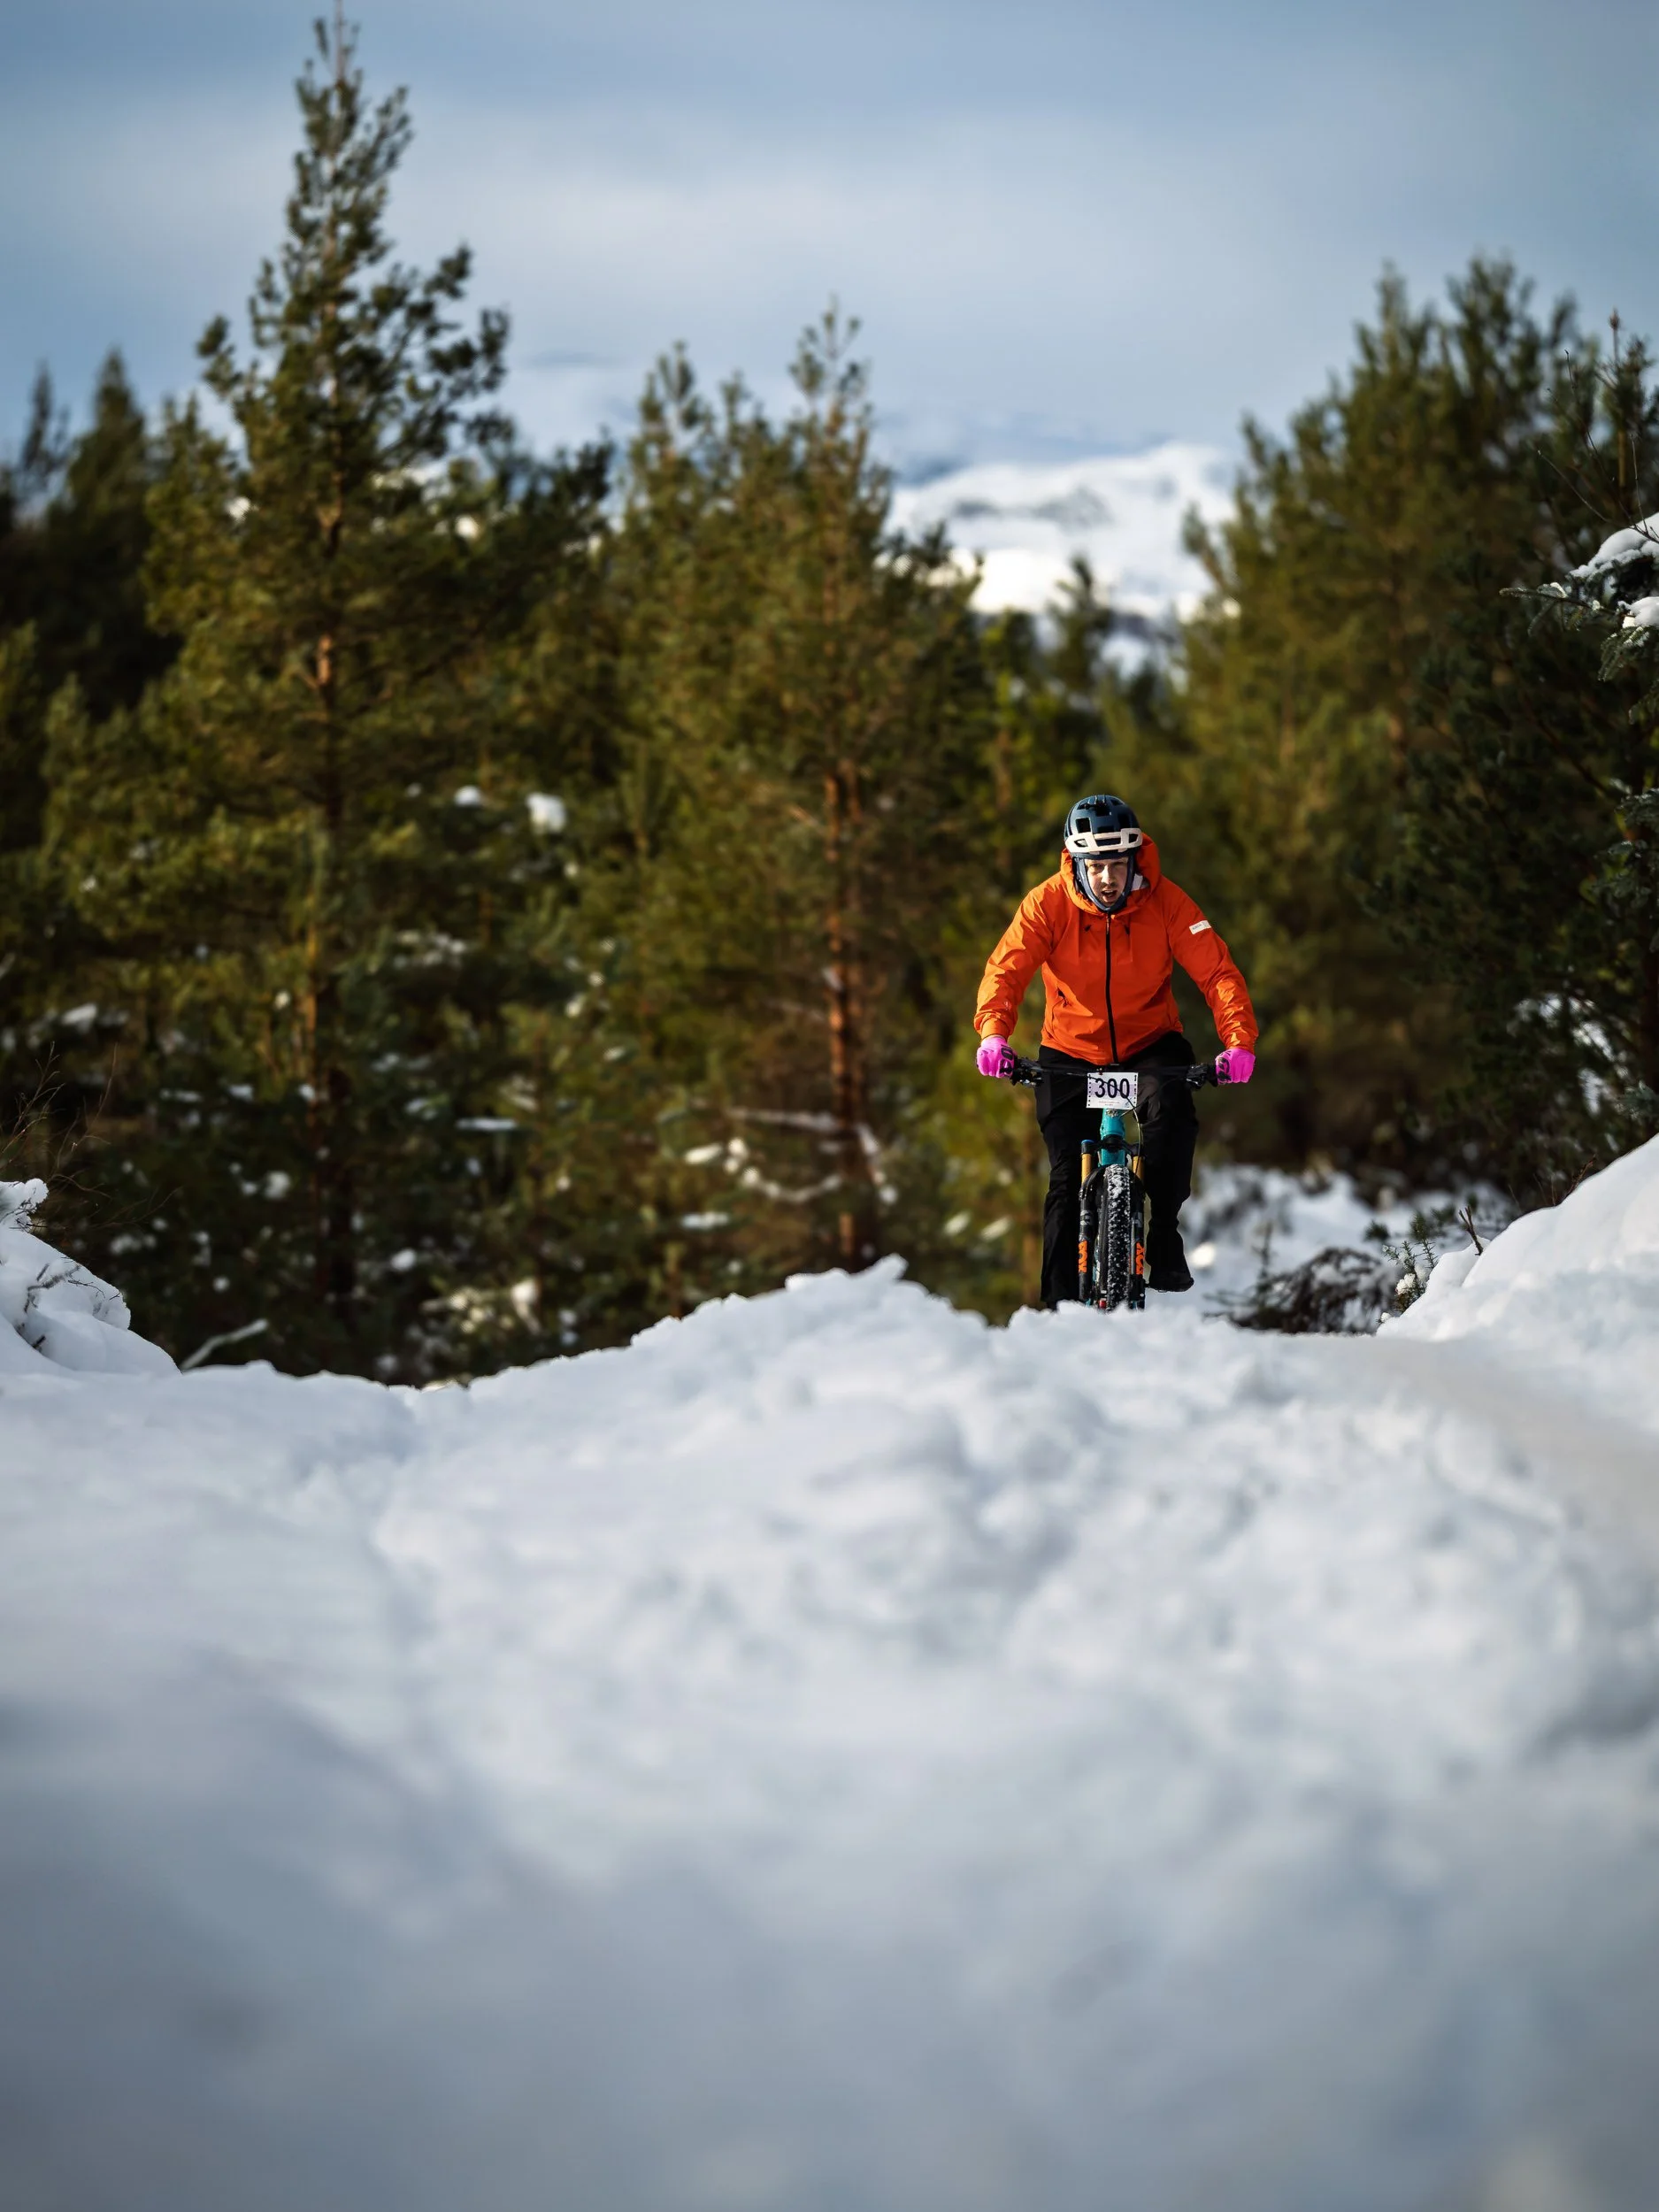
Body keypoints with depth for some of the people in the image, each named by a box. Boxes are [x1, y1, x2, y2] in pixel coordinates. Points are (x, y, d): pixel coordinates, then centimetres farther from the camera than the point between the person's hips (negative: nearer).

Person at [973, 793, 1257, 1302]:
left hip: (1150, 1041, 0)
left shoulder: (1164, 901, -16)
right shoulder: (1049, 903, -16)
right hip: (1071, 1049, 1)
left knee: (1171, 1110, -31)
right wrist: (993, 1032, -42)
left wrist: (1239, 1042, -34)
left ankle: (1164, 1239, -14)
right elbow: (1006, 968, -23)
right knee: (1067, 1177, -4)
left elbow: (1216, 970, -19)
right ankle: (1060, 1298, 9)